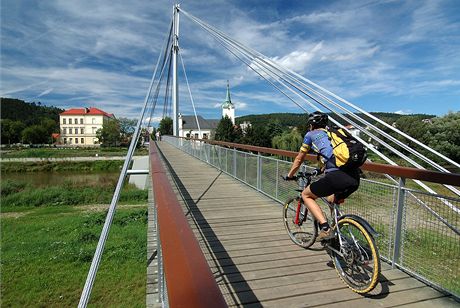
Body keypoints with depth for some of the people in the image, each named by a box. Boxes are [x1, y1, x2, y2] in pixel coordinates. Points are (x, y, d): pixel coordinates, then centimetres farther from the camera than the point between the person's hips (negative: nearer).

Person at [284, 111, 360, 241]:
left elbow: (299, 159, 24)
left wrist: (289, 176, 39)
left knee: (306, 195, 16)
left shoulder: (311, 135, 14)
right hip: (355, 178, 7)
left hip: (337, 176, -7)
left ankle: (325, 229, 2)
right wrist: (320, 170, 61)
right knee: (332, 200, 33)